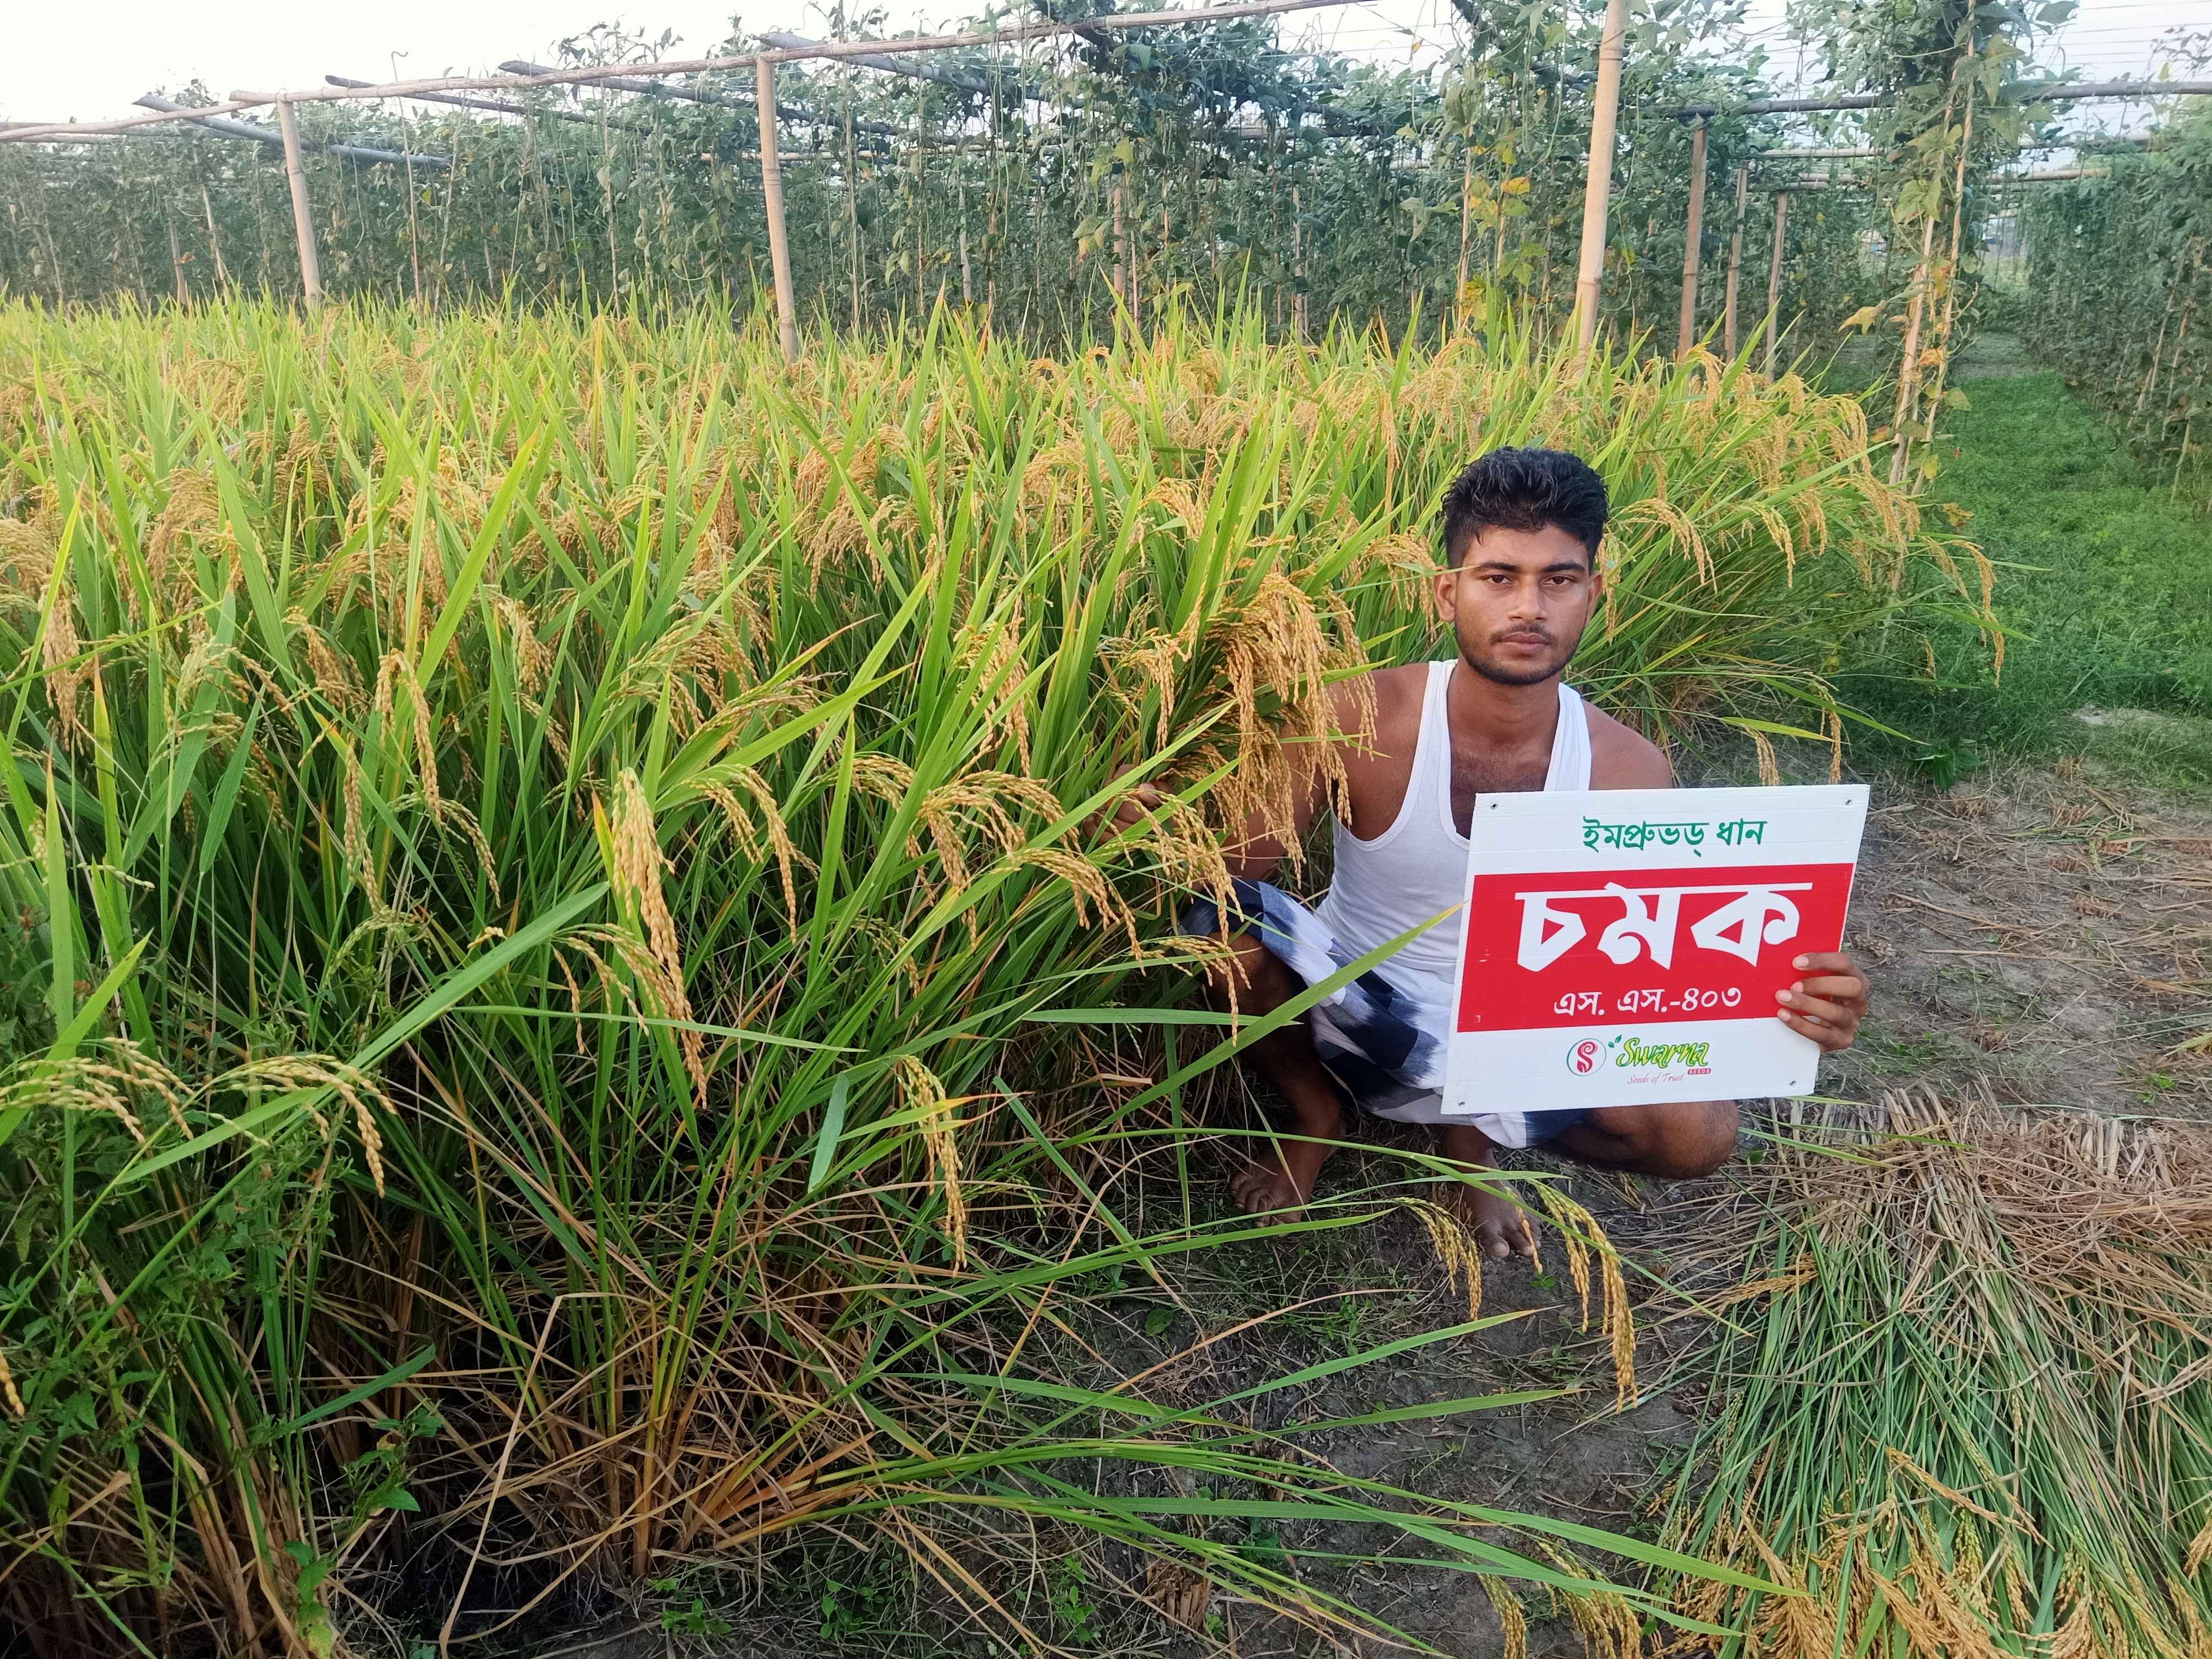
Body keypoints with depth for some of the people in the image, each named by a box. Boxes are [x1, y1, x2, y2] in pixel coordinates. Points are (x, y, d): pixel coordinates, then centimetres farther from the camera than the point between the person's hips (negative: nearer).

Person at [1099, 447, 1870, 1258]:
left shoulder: (1627, 771, -14)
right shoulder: (1363, 720, -19)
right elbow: (1238, 865, -21)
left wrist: (1794, 1002, -31)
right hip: (1350, 1015, -1)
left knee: (1700, 1131, -23)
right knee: (1221, 921, -31)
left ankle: (1476, 1129, 9)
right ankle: (1313, 1114, 2)